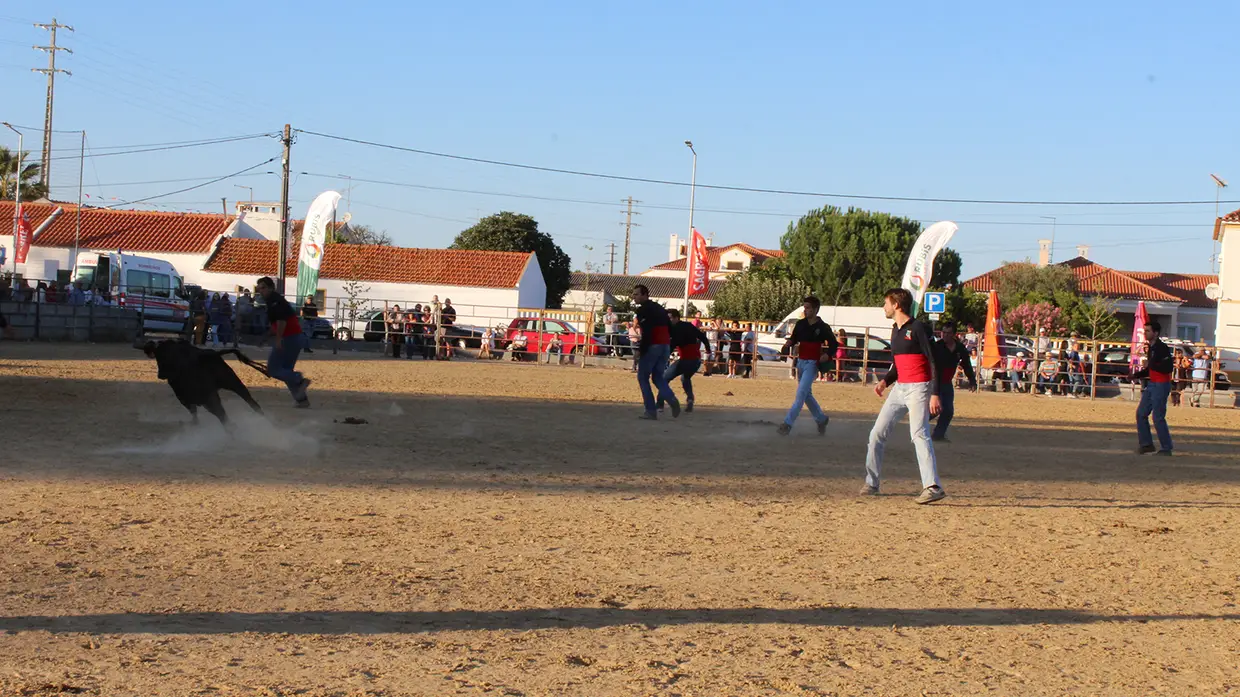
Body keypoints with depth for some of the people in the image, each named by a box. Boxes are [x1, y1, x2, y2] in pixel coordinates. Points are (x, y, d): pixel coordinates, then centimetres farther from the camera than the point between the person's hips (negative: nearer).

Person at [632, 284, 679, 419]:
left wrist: (640, 350, -15)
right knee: (658, 377, 15)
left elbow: (646, 332, -17)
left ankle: (651, 411, -3)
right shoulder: (660, 308, 20)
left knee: (643, 377, 5)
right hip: (665, 346, 7)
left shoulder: (643, 310, -6)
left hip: (652, 346, -7)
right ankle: (671, 399, -12)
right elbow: (670, 329, 19)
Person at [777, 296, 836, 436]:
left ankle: (788, 423, -16)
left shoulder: (823, 327, -8)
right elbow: (794, 339, 12)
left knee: (801, 393, -13)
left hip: (812, 363, -7)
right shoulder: (800, 324, 5)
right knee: (806, 394, 15)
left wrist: (828, 355, -18)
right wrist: (789, 343, -11)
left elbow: (833, 344, -1)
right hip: (800, 362, 7)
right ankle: (821, 419, 32)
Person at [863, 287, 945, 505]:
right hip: (899, 388, 9)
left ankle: (933, 487, -25)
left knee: (919, 434, -20)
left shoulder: (917, 328, -11)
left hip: (918, 388, -9)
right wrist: (885, 381, 6)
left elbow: (933, 362, -14)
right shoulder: (896, 330, 16)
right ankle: (871, 483, 18)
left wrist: (935, 394, -21)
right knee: (877, 433, 8)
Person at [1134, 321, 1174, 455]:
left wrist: (1151, 364, -21)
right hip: (1152, 385, 10)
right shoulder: (1151, 348, 14)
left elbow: (1169, 368, -24)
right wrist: (1136, 375, 12)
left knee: (1158, 418, -7)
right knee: (1141, 414, 10)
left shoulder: (1162, 348, -16)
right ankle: (1146, 444, 17)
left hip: (1161, 385, -10)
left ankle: (1166, 448, 1)